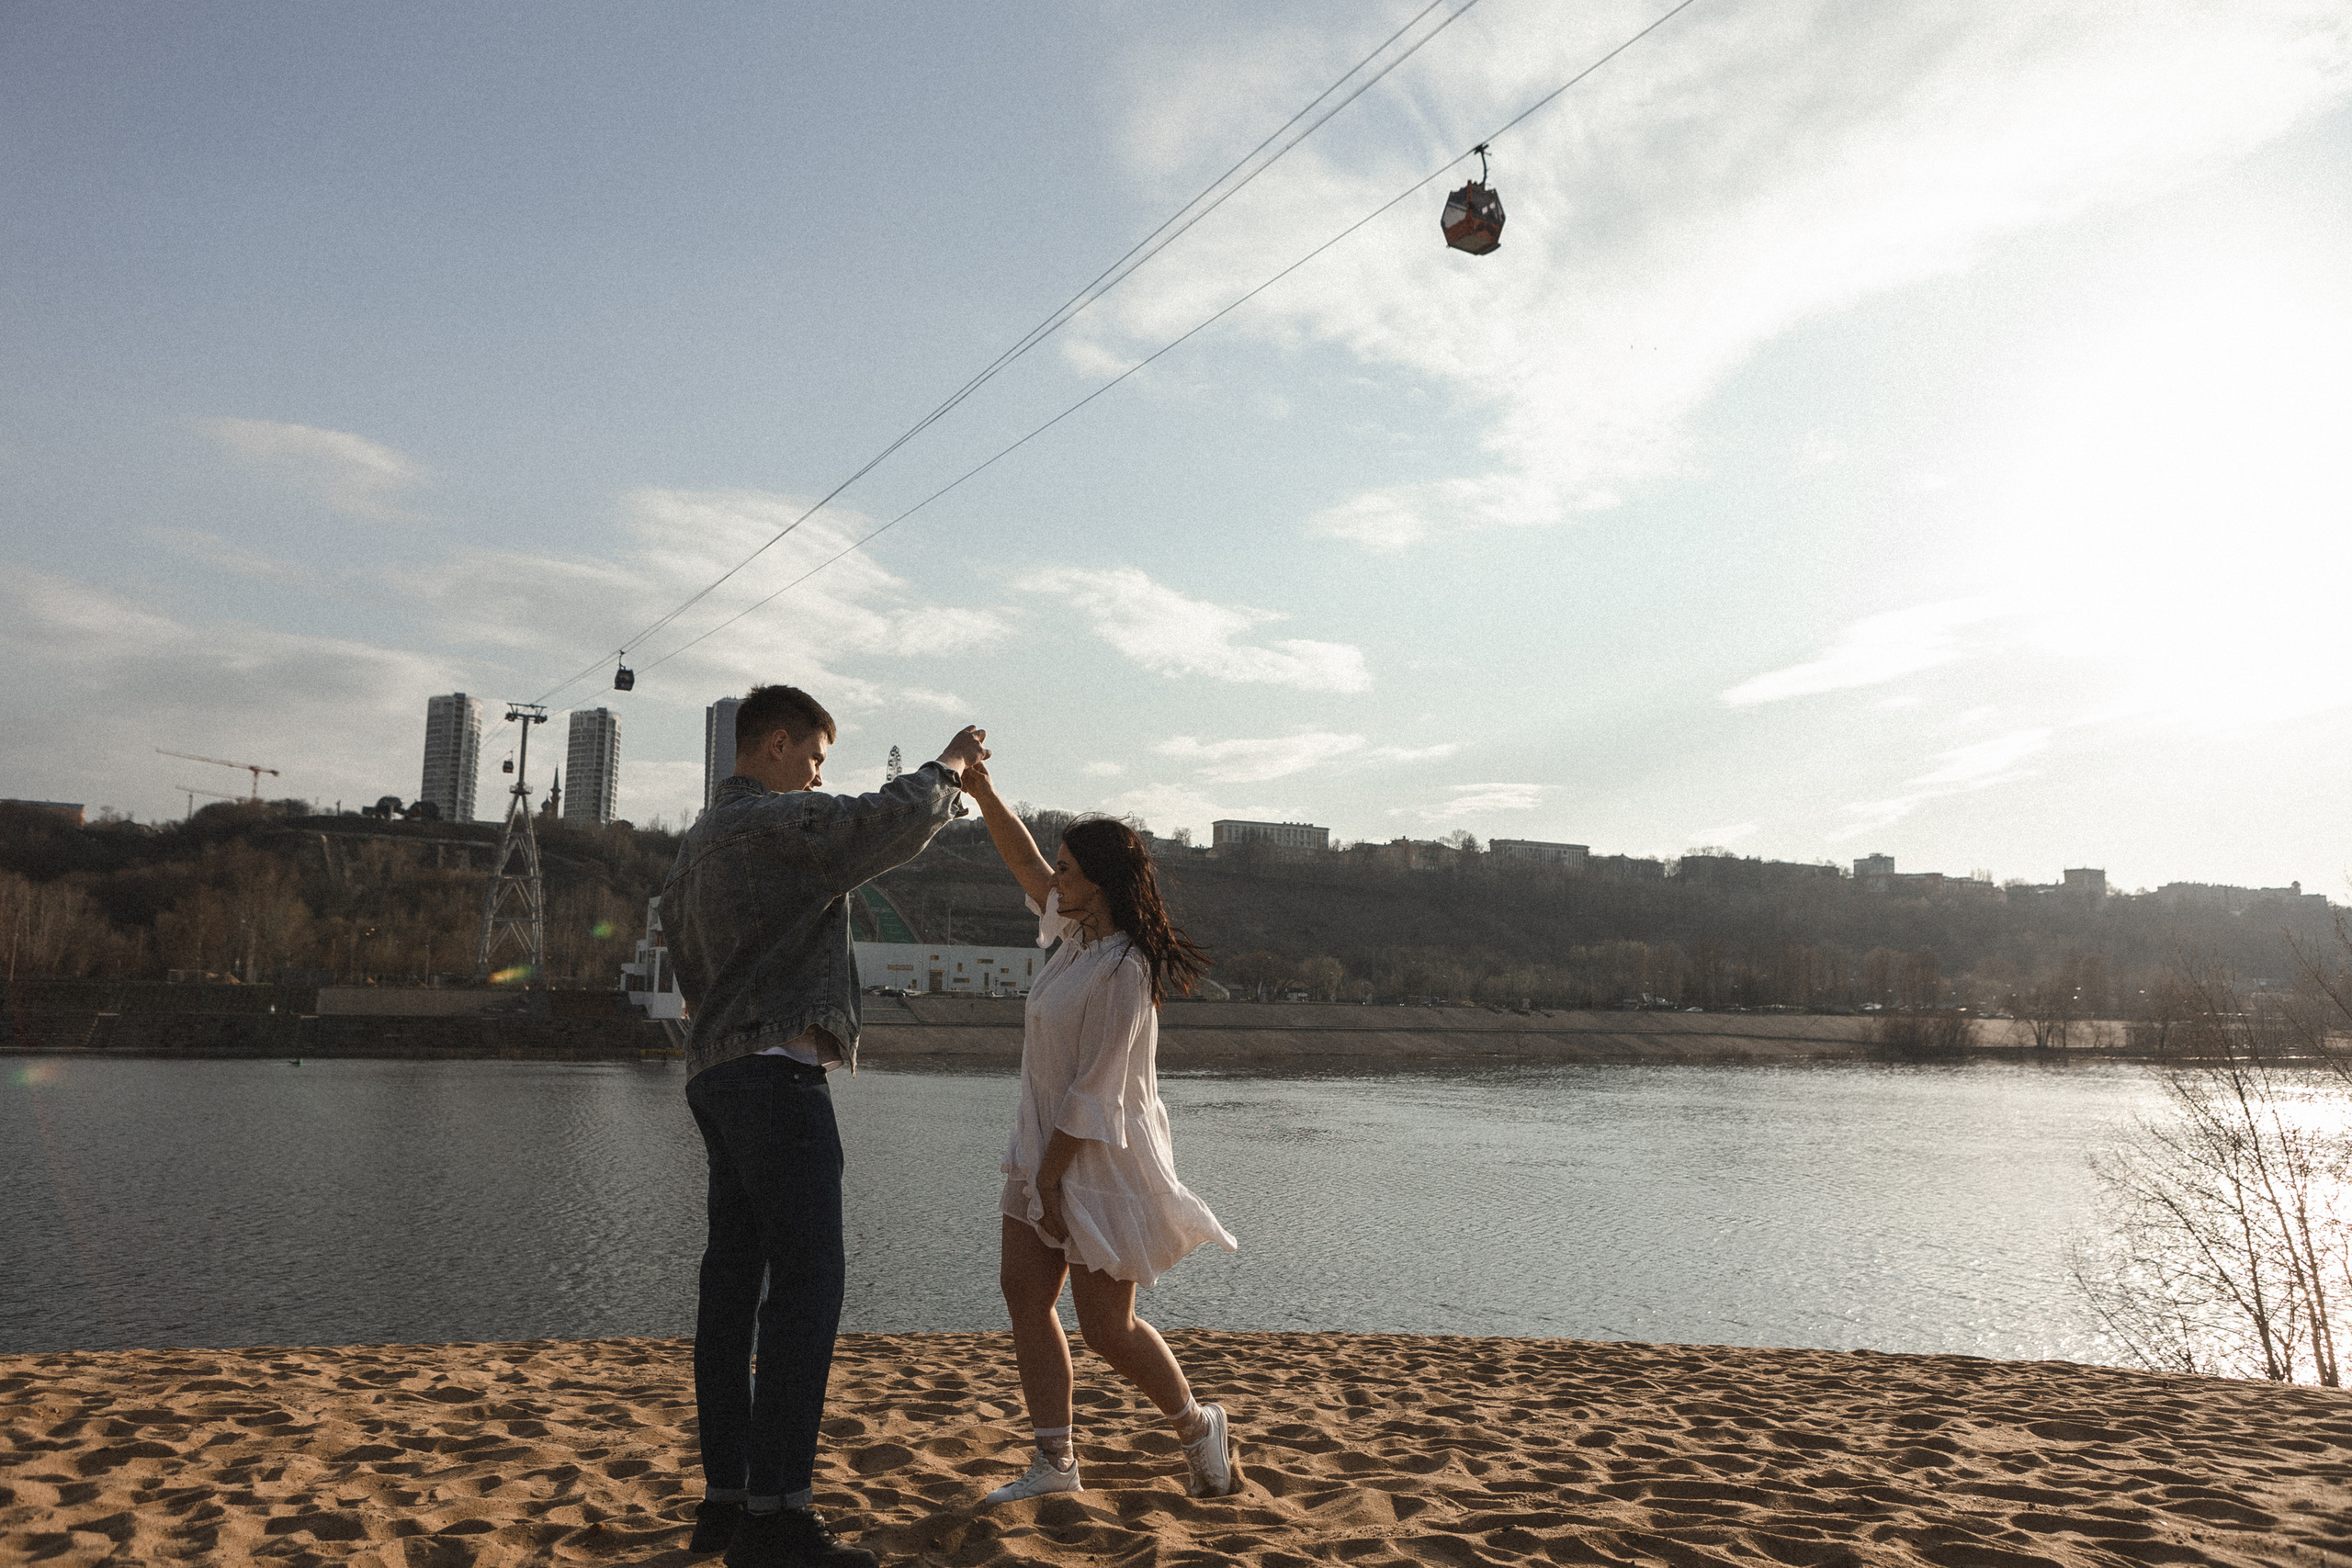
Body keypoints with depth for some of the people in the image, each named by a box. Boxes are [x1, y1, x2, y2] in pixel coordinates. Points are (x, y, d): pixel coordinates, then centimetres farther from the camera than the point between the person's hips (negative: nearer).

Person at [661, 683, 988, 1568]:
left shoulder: (698, 842, 21)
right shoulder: (776, 823, -9)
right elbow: (891, 821, -17)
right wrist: (948, 770, 2)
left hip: (716, 1075, 10)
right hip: (776, 1070, -10)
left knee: (732, 1286, 9)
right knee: (806, 1284, -11)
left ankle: (725, 1497, 14)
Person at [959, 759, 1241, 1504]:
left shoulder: (1123, 971, -23)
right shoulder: (1080, 932, 4)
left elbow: (1093, 1093, -22)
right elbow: (1026, 865, 18)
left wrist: (1048, 1177, -18)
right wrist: (984, 794, 8)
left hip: (1100, 1160, -9)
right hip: (1047, 1147, 9)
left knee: (1107, 1329, -1)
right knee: (1024, 1290, 5)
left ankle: (1199, 1427, 23)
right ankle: (1056, 1462, 14)